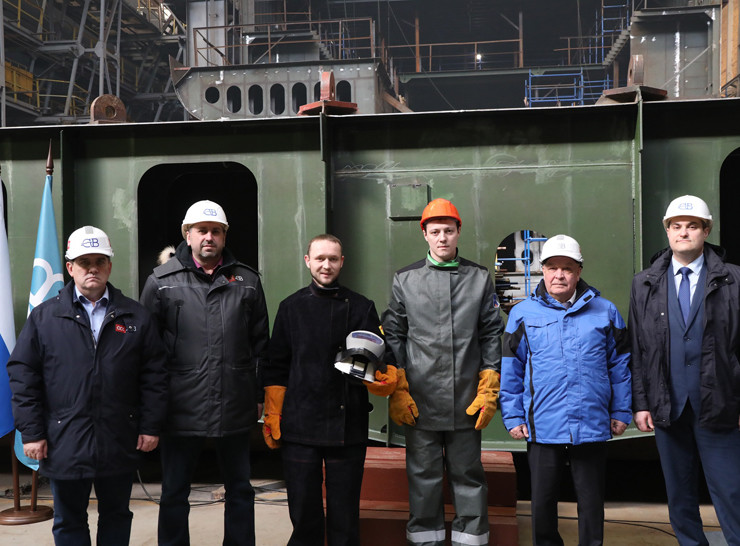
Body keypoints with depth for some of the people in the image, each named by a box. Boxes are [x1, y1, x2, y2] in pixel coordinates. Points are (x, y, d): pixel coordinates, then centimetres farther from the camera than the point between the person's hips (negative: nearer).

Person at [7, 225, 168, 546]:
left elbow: (154, 375, 3)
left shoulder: (136, 317, 4)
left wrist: (151, 426, -2)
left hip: (119, 444, 1)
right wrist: (31, 432, -4)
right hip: (64, 444, 0)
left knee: (116, 517, 15)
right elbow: (22, 375, 1)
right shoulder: (44, 317, 2)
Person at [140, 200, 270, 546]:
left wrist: (258, 393, 7)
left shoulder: (247, 280, 6)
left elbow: (260, 341, 10)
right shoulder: (161, 281, 1)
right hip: (182, 408, -2)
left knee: (240, 489, 14)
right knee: (174, 492, 11)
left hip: (236, 408, 2)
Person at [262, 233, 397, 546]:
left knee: (345, 512, 6)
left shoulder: (361, 307, 7)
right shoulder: (292, 307, 9)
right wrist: (272, 417, 3)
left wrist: (384, 379, -18)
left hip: (348, 425, 0)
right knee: (304, 511, 7)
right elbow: (277, 368, 9)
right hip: (299, 426, 1)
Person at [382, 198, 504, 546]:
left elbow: (491, 336, 7)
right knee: (423, 475, 9)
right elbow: (393, 336, 6)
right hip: (419, 400, 0)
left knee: (468, 474, 10)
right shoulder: (405, 279, 6)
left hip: (466, 400, 0)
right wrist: (398, 392, -1)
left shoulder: (480, 278, 8)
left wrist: (489, 392, 1)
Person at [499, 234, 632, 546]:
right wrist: (513, 417, 2)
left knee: (591, 502, 11)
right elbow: (510, 370, 5)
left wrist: (621, 413, 6)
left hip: (592, 426, 0)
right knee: (542, 501, 11)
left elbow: (619, 365, 9)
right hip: (542, 427, 0)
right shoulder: (523, 313, 4)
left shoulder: (604, 311, 6)